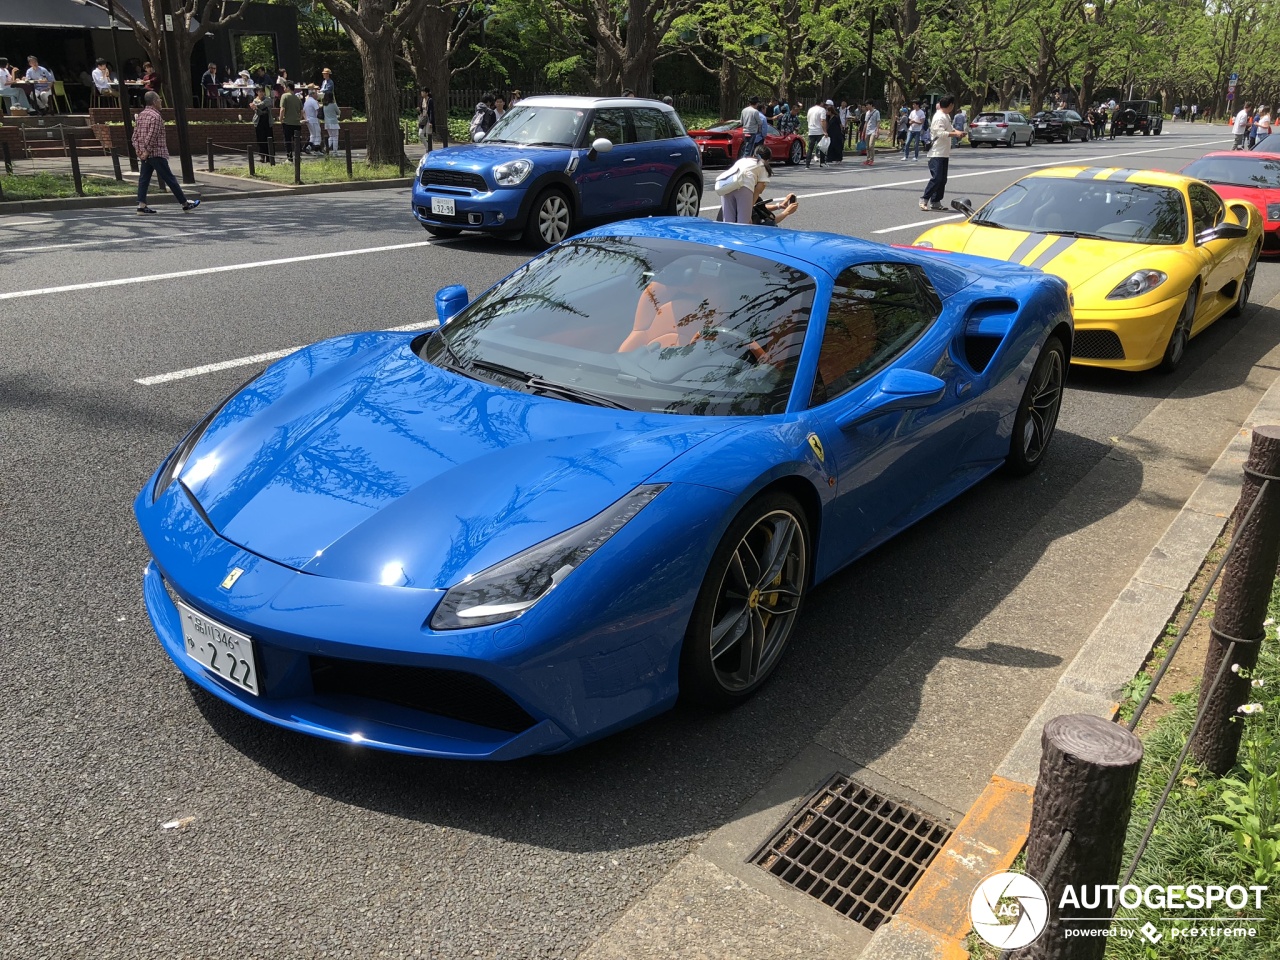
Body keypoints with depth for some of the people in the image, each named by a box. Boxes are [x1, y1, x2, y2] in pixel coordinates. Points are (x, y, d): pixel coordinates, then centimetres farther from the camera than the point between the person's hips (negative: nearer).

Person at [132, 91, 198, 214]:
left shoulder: (140, 115, 14)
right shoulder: (156, 116, -13)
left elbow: (135, 135, 12)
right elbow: (152, 136, -19)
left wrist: (139, 150, 6)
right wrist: (147, 151, -13)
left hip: (144, 155, 8)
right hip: (157, 153, -8)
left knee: (144, 179, 5)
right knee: (170, 179, -1)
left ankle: (141, 205, -2)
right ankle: (185, 203, 8)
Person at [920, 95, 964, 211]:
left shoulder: (946, 116, 14)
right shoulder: (939, 117, -15)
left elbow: (949, 128, 28)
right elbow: (940, 133, -25)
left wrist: (956, 131, 10)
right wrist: (955, 134, -23)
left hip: (944, 153, 10)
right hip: (937, 153, -10)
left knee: (942, 179, 10)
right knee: (936, 178, -13)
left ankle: (935, 202, 15)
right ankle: (924, 200, -5)